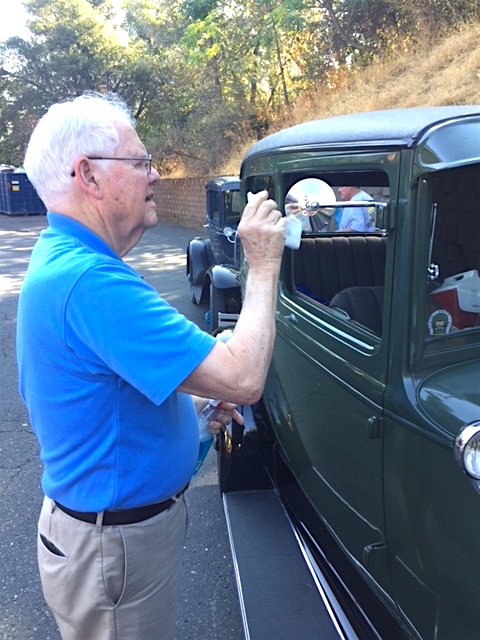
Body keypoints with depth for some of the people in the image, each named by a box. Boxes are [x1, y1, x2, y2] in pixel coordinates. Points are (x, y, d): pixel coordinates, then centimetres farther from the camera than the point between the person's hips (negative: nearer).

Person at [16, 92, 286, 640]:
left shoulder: (58, 257, 4)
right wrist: (263, 265, -19)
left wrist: (188, 394, 3)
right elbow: (243, 379, -33)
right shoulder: (89, 281, -31)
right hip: (115, 546, -9)